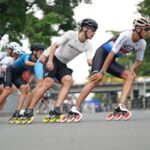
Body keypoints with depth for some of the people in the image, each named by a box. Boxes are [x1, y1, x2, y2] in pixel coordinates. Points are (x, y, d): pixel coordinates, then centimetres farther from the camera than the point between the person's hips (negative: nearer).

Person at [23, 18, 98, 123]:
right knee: (48, 83, -24)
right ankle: (29, 110, -18)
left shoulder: (88, 45, -2)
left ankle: (56, 110, -30)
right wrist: (50, 60, -26)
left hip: (63, 65, 5)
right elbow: (54, 45, -15)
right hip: (53, 60, -5)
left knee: (69, 81, -23)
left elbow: (90, 61, -14)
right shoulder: (71, 34, -15)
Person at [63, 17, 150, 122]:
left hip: (112, 61, 7)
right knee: (96, 79, -28)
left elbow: (139, 61, 9)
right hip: (102, 54, -7)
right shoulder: (125, 36, -25)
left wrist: (132, 69, -14)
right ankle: (75, 109, -30)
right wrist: (102, 72, -30)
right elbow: (112, 53, -27)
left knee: (131, 76, -12)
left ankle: (120, 107, -22)